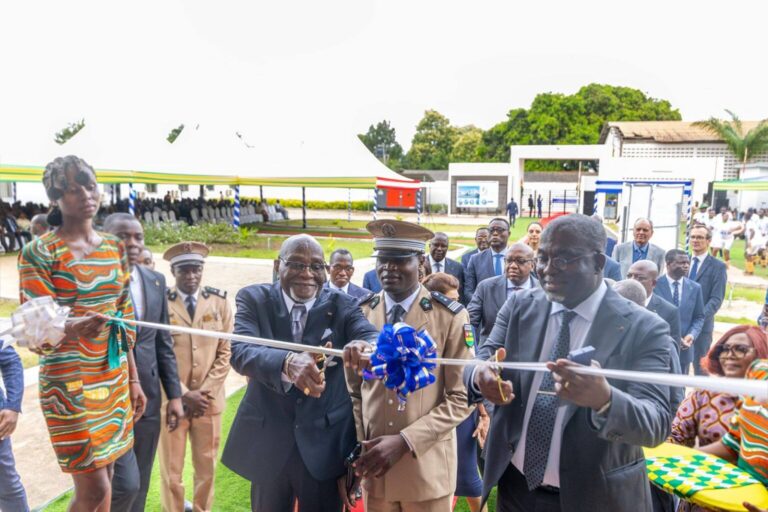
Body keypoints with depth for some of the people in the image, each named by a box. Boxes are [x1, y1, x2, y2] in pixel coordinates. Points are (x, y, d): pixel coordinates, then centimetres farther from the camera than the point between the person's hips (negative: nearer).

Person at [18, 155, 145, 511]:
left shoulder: (114, 247, 6)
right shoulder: (39, 252, -10)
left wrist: (133, 379, 11)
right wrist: (73, 328, -36)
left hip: (114, 378, 5)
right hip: (70, 382, -5)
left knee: (104, 479, 13)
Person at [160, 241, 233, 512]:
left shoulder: (219, 301, 3)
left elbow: (225, 352, 2)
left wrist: (205, 391, -7)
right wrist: (184, 394, -11)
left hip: (209, 400, 2)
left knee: (207, 468, 13)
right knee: (171, 471, 9)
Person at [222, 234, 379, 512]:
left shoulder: (343, 305, -6)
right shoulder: (254, 299, -7)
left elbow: (373, 337, -24)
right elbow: (240, 351, -23)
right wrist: (287, 362, -45)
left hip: (327, 444, 0)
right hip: (266, 443, 1)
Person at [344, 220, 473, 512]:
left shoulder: (451, 316, -11)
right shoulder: (360, 313, -2)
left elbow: (461, 398, -10)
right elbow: (353, 390, 5)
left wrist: (404, 441, -16)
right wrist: (357, 448, -5)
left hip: (427, 465, -2)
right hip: (373, 462, 3)